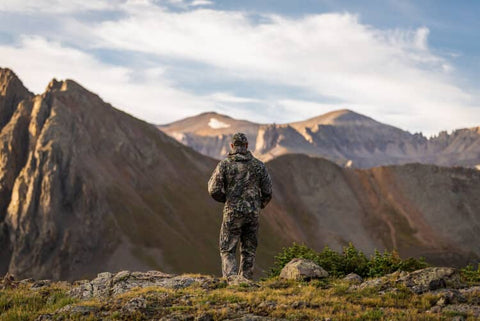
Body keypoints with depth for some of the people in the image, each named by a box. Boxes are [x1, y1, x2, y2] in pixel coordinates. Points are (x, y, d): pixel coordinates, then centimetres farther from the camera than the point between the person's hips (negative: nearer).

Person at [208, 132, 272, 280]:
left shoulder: (224, 164, -5)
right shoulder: (258, 165, 2)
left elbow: (214, 189, -6)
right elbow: (267, 191, 4)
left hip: (232, 214, -2)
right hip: (253, 213, 3)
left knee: (227, 250, 3)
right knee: (248, 250, 13)